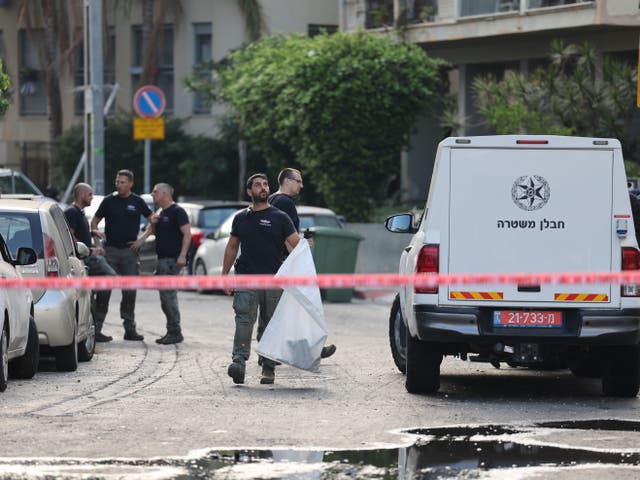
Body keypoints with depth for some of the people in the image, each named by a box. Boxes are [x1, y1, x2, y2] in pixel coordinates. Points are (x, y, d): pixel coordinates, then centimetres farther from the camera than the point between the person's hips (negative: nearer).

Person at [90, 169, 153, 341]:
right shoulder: (109, 201, 4)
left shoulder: (137, 202, 5)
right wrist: (95, 231, -11)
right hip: (110, 250, -1)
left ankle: (130, 328, 8)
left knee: (130, 291, 3)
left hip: (129, 250, 1)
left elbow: (153, 221, 11)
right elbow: (94, 220, 10)